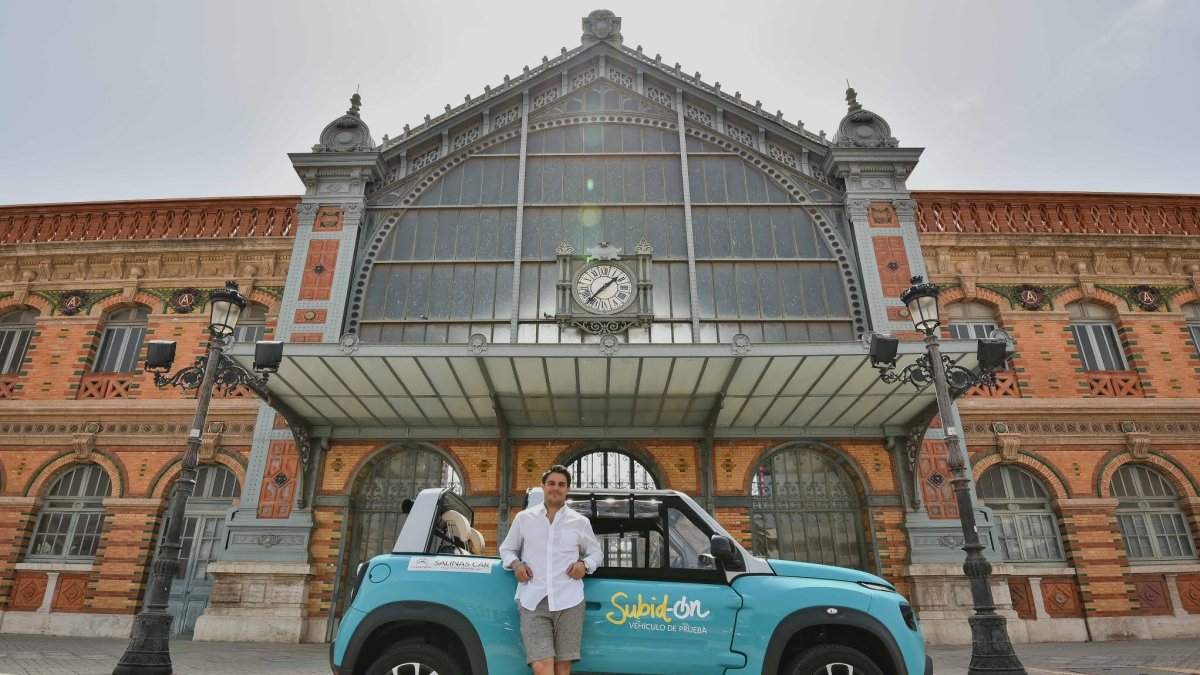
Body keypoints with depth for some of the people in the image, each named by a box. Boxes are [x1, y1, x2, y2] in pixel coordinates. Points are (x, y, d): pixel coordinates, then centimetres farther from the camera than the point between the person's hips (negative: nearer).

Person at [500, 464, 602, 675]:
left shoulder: (580, 522, 12)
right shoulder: (524, 518, 12)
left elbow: (595, 553, 21)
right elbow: (506, 549, 21)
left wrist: (585, 564, 0)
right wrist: (515, 563, -1)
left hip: (569, 602, 1)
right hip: (533, 602, -1)